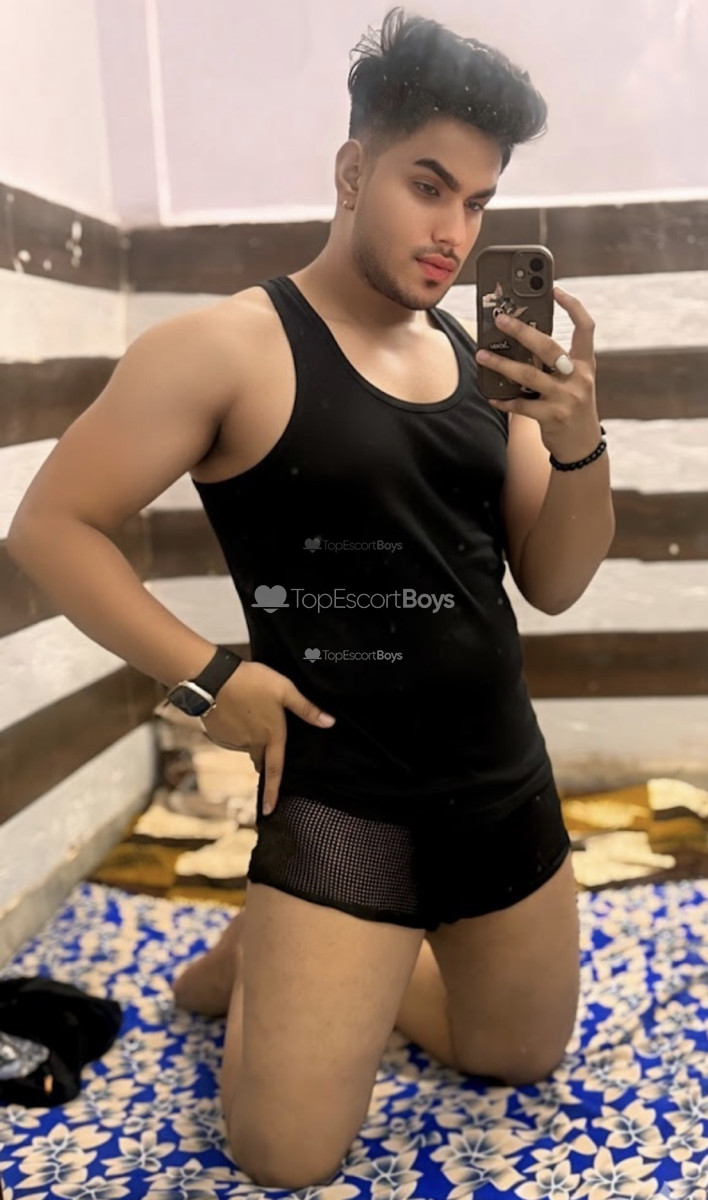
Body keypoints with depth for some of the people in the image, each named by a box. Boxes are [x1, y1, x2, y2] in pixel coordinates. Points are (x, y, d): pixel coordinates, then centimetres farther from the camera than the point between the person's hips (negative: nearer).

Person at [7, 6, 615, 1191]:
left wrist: (579, 440, -15)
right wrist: (204, 675, -16)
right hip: (341, 790, -5)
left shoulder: (483, 357, 3)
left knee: (524, 1057, 23)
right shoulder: (227, 346, -12)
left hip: (507, 779, 6)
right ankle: (261, 956, 26)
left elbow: (553, 584, 3)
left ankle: (323, 964, 42)